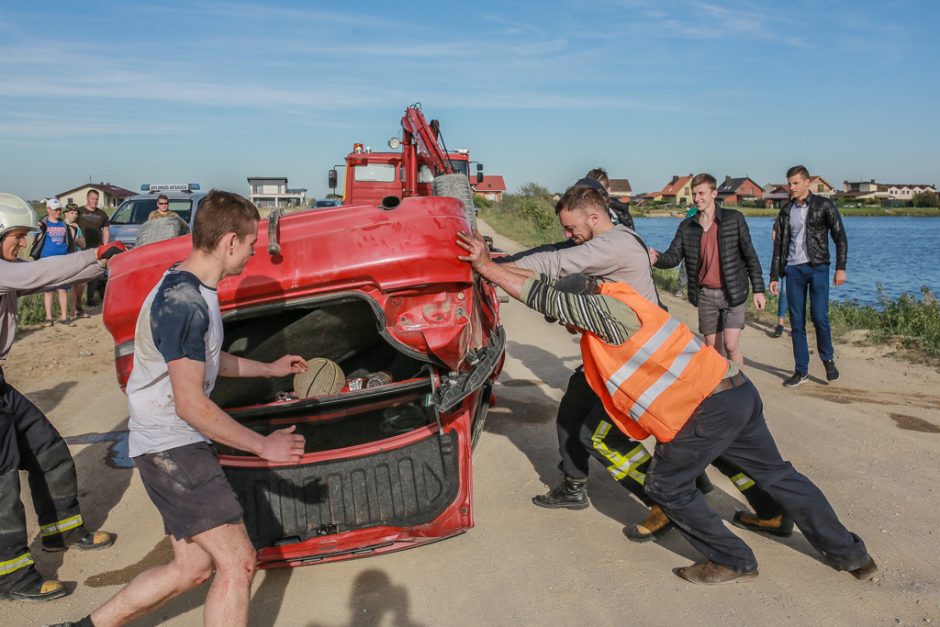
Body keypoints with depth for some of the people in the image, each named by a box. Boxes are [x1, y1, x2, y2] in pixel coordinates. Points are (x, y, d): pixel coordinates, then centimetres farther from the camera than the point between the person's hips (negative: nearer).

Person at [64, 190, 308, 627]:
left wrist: (270, 369, 29)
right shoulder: (183, 304, -22)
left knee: (192, 568, 14)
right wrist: (263, 446, -16)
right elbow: (191, 405, -23)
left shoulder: (195, 290, 10)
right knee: (237, 563, -9)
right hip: (172, 448, -10)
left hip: (179, 446, 10)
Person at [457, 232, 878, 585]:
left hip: (708, 409, -10)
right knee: (776, 475, 23)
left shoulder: (604, 308, -13)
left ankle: (733, 561, 22)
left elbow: (542, 296, -16)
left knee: (667, 486, 9)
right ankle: (851, 555, 37)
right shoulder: (617, 302, 15)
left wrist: (484, 265, -9)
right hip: (739, 393, 10)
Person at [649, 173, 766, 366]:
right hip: (705, 295, 3)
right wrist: (657, 258, -29)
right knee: (713, 348, 8)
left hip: (733, 293, -3)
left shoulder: (734, 219, -4)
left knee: (731, 345, -9)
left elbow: (750, 256, -1)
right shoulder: (686, 226, 3)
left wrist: (758, 289, -3)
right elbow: (674, 256, -6)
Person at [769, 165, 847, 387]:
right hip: (793, 270, 3)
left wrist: (840, 268, -9)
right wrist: (774, 276, 10)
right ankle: (801, 370, 9)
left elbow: (840, 237, 0)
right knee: (796, 322, 2)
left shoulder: (824, 205, 2)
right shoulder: (786, 212, 12)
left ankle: (828, 360, 13)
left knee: (819, 317, -11)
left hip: (817, 268, -3)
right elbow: (779, 246, 14)